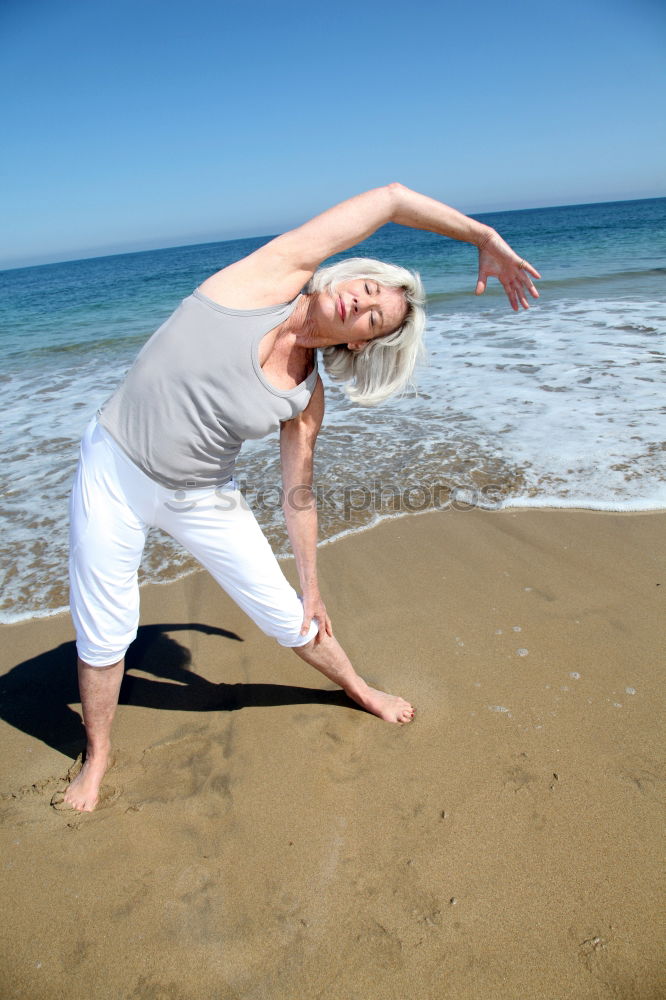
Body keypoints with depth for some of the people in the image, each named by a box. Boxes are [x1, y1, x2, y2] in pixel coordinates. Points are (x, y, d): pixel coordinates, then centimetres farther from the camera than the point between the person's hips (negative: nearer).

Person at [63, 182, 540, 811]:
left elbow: (298, 495, 2)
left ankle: (358, 690, 38)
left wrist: (312, 592, 6)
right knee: (103, 638, 9)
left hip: (201, 498, 2)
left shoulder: (306, 399, -8)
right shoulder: (275, 276, -16)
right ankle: (97, 757, 37)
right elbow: (391, 198, -14)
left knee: (286, 614, 9)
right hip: (112, 472, -2)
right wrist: (483, 236, -8)